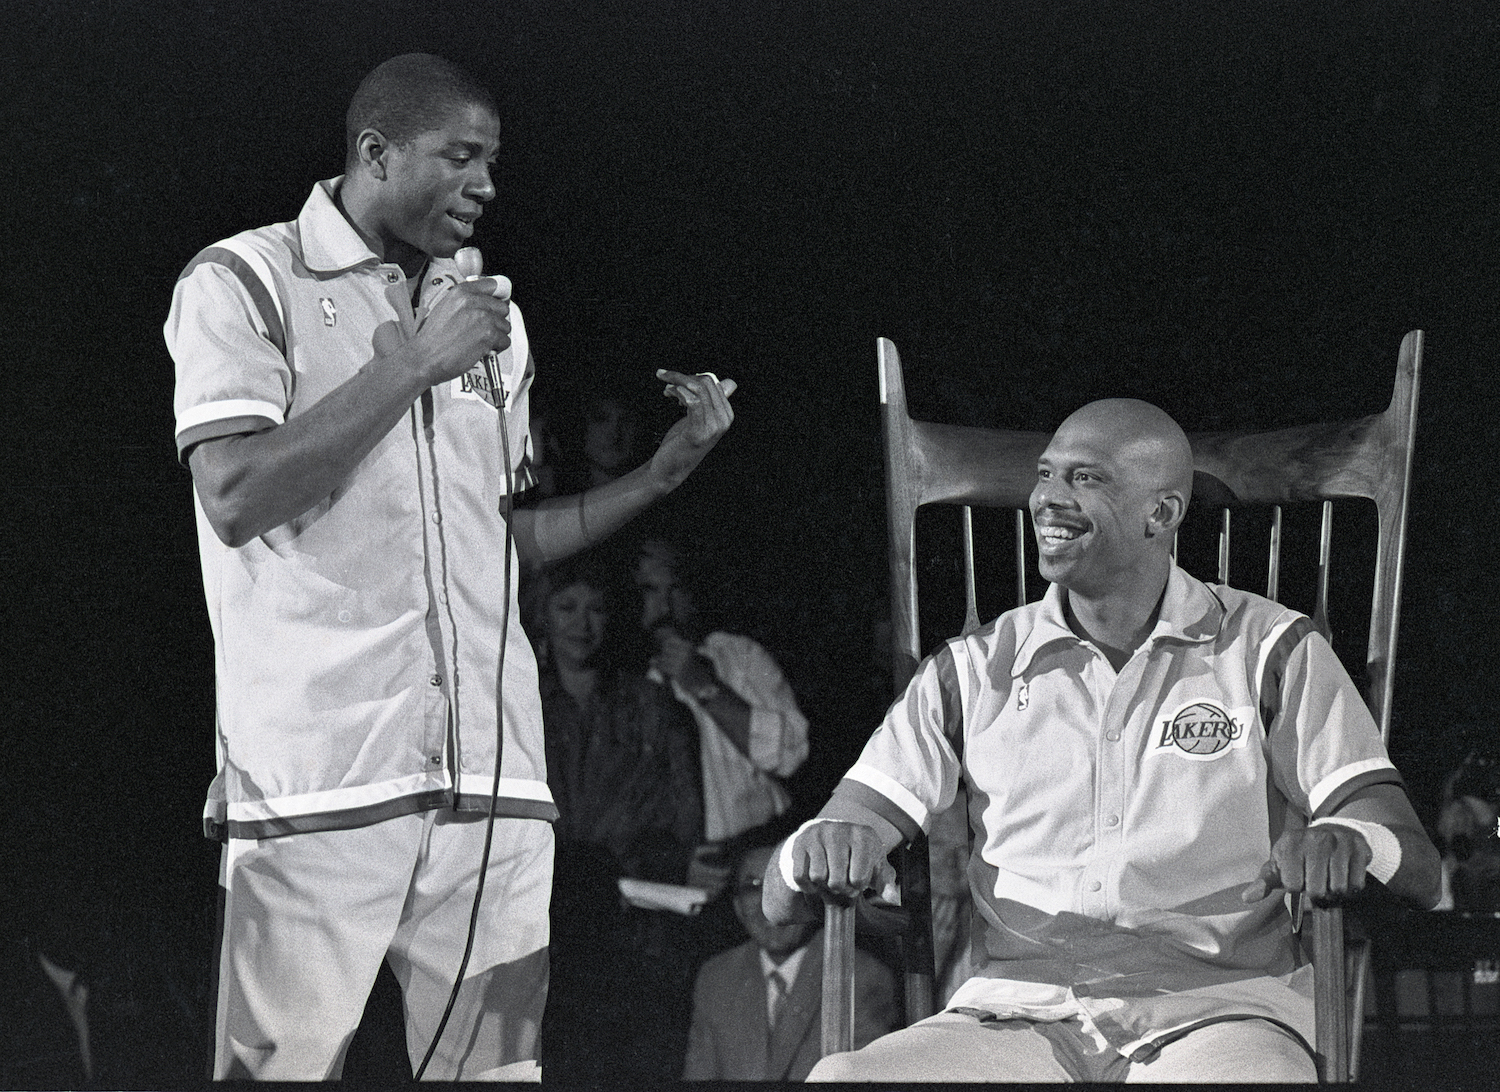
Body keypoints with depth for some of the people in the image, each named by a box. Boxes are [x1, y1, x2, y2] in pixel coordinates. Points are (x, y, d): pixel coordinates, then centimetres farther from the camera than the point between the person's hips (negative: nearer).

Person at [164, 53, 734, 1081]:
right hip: (321, 781, -5)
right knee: (284, 1068, -8)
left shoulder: (488, 314, 19)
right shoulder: (244, 284, 2)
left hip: (493, 781, 5)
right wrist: (414, 364, -10)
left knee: (493, 1066, 0)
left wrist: (664, 470, 11)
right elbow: (236, 497, -11)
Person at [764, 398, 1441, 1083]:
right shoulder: (972, 673, 16)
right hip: (1016, 1018, 2)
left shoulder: (1269, 651, 12)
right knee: (838, 1080, -31)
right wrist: (822, 851, -15)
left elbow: (1415, 868, 5)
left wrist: (1346, 845, -20)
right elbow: (783, 899, 11)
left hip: (1216, 1011, -2)